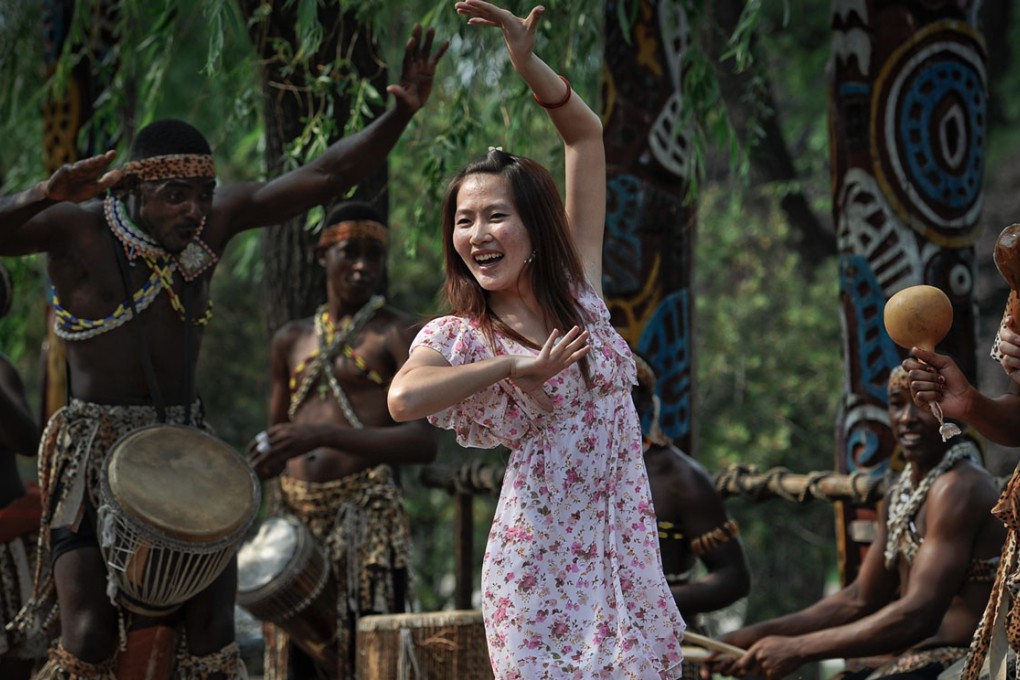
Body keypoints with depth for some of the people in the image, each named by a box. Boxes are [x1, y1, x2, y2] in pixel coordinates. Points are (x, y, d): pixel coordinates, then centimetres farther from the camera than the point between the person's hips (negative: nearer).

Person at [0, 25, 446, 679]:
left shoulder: (214, 221, 2)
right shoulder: (77, 229, -10)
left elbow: (323, 177, -1)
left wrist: (402, 113, -11)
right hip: (94, 449, -4)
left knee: (212, 624, -3)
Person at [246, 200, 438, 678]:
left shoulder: (398, 334, 0)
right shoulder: (292, 341, 18)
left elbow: (424, 442, -13)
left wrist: (323, 435, -23)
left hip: (365, 515, -6)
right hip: (296, 520, 6)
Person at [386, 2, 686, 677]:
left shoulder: (577, 286, 5)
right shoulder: (456, 336, -5)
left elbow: (586, 134, 6)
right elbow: (404, 399, -30)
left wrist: (528, 62, -5)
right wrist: (516, 365, -21)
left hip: (624, 543, 3)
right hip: (542, 562, -3)